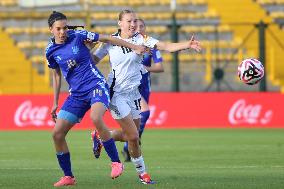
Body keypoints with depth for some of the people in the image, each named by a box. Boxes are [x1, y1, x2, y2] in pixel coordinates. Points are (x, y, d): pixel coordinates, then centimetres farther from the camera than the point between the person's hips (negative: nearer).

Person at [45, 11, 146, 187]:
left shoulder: (78, 36, -7)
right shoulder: (50, 51, 4)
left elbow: (106, 38, 1)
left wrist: (134, 47, 3)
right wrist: (55, 103, 20)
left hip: (96, 85, -5)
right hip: (76, 94, 5)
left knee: (96, 118, -34)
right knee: (57, 133, -5)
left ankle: (116, 162, -22)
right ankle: (68, 177, 11)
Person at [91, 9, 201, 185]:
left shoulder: (142, 39, -3)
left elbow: (166, 46, -16)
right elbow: (93, 60, 4)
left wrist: (187, 45, -31)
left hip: (134, 92, 4)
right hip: (116, 93, -4)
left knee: (131, 135, 10)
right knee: (133, 136, -8)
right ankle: (142, 172, 12)